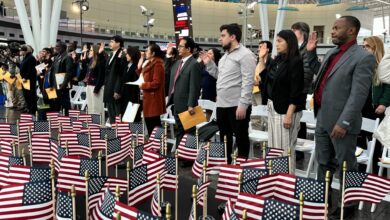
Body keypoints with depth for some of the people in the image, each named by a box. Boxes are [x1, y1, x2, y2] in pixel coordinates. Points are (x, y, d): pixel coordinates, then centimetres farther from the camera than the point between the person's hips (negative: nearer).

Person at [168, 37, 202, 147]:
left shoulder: (194, 64, -14)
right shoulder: (178, 62, 14)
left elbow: (194, 87, -19)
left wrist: (191, 105, -22)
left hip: (186, 105, -9)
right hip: (177, 104, 9)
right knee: (179, 131, 17)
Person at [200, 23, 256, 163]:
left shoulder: (245, 54, -10)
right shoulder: (225, 55, 19)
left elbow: (248, 82, -17)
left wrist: (242, 105, -21)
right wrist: (208, 63, 12)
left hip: (237, 105, -9)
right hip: (222, 105, 9)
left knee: (241, 138, 2)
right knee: (224, 139, 17)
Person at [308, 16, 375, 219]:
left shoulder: (363, 57, -13)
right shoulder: (331, 53, 11)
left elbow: (358, 95, -19)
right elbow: (319, 74, 27)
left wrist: (343, 123, -23)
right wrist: (311, 52, 16)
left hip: (340, 123, -7)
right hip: (322, 119, 7)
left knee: (346, 167, 8)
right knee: (323, 163, 18)